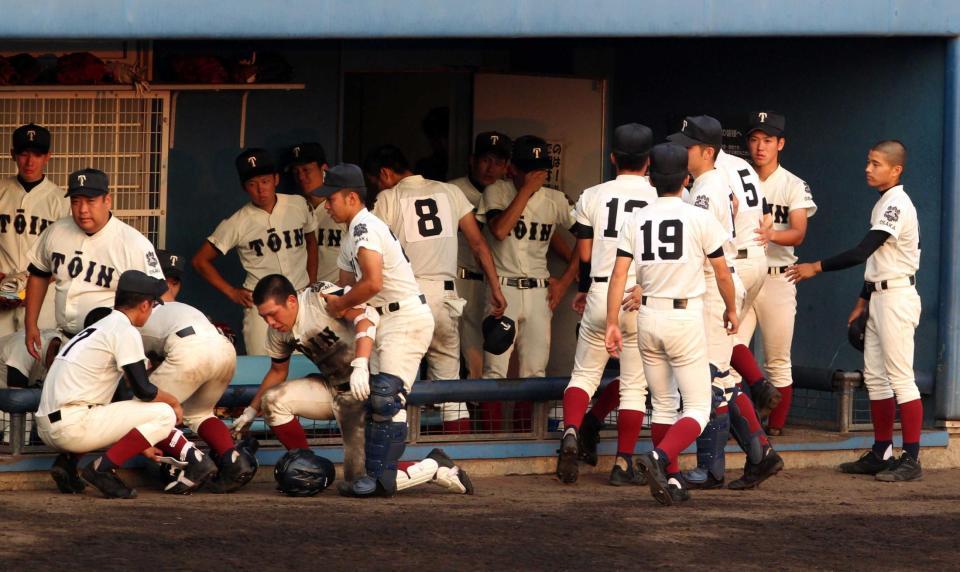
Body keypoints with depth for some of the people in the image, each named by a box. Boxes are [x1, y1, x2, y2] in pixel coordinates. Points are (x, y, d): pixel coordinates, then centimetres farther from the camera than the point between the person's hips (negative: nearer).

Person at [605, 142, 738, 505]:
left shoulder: (636, 220, 4)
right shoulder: (699, 219, -5)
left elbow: (619, 274, -2)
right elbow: (722, 274, 0)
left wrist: (612, 323, -1)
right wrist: (730, 309, 17)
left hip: (648, 316, 4)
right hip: (686, 317, -4)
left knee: (663, 404, 17)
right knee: (698, 408, -2)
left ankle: (671, 479, 15)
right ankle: (659, 458, -27)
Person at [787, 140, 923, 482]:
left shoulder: (897, 205, -17)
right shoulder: (883, 205, 15)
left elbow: (862, 252, -25)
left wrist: (817, 268, -23)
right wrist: (863, 300, 22)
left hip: (897, 297, -10)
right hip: (879, 297, 10)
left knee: (900, 377, -10)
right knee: (874, 376, 12)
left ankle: (911, 460, -11)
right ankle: (881, 454, 17)